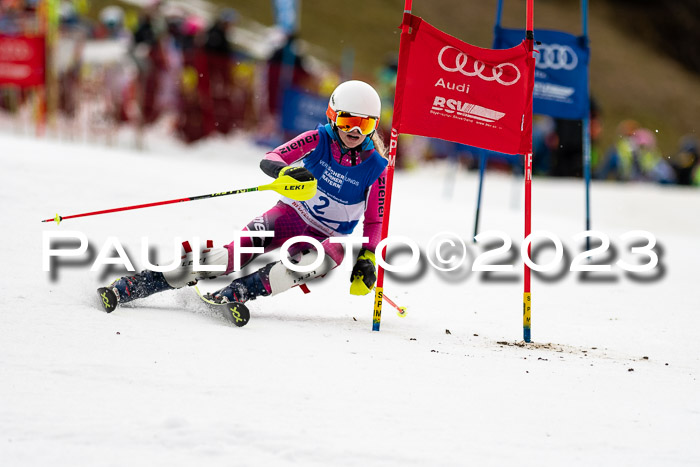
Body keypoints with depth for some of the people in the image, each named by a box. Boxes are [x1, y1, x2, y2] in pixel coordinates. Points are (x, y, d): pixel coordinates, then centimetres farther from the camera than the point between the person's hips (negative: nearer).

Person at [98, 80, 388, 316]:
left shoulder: (375, 168, -9)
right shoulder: (319, 141, -9)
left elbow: (374, 222, 0)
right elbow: (269, 160, -20)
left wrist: (367, 258, -15)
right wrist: (286, 172, -43)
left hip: (324, 236, 1)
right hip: (290, 214, -1)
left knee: (334, 253, -37)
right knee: (240, 250, -27)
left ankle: (237, 293, -44)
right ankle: (129, 287, -29)